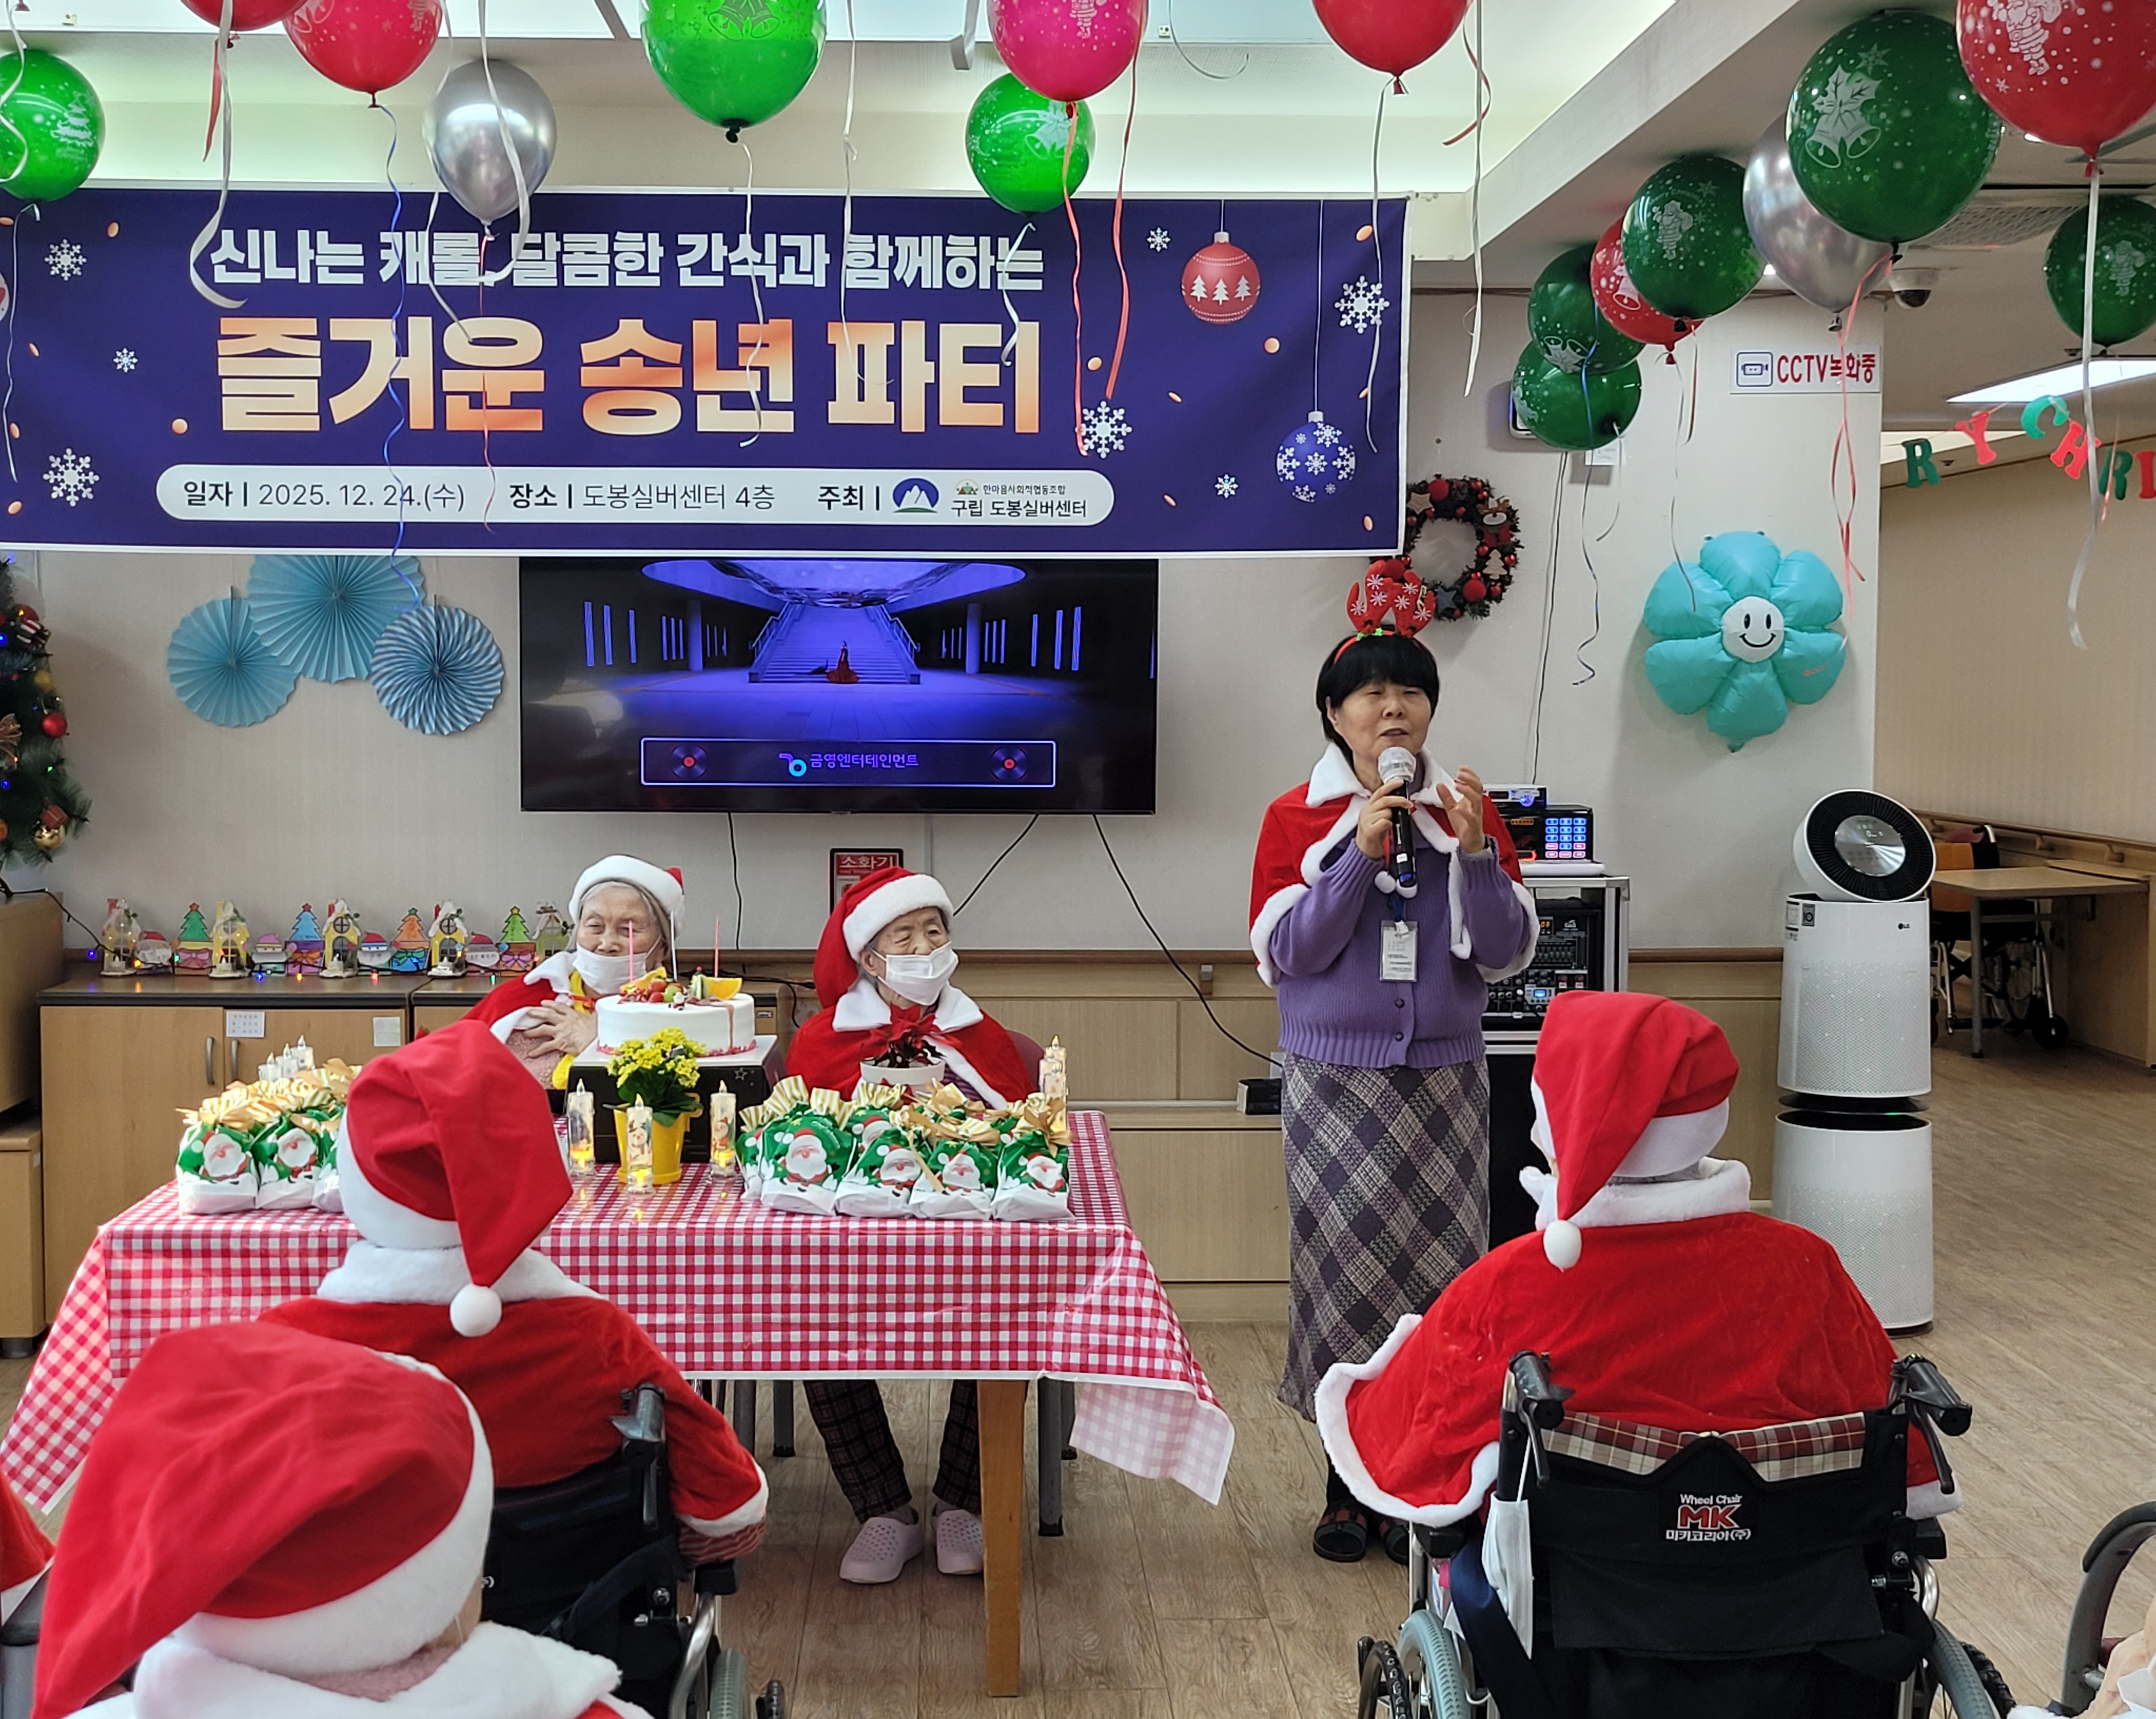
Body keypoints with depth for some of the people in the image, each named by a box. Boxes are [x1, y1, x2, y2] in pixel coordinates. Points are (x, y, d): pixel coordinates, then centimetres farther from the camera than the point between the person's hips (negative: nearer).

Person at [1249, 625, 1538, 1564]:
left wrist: (1475, 852, -14)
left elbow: (1506, 952, 1)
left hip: (1443, 1077, 2)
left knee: (1437, 1273, -1)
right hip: (1334, 1079, -1)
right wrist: (1361, 852, -16)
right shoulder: (1297, 817, 1)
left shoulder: (1469, 811, 6)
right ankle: (1348, 1482, 12)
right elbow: (1284, 952, -7)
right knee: (1343, 1267, -1)